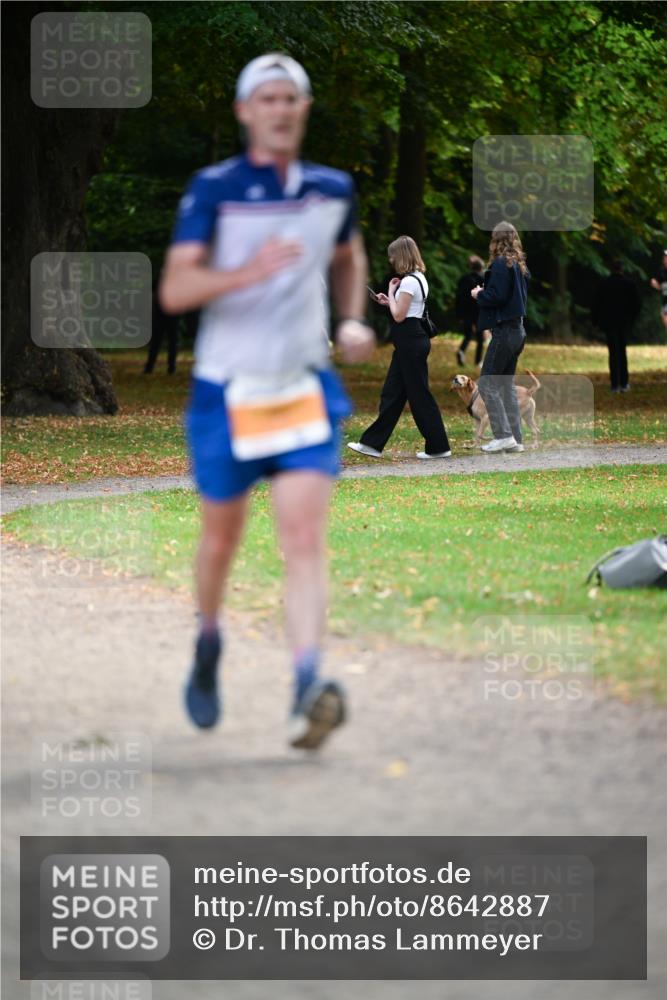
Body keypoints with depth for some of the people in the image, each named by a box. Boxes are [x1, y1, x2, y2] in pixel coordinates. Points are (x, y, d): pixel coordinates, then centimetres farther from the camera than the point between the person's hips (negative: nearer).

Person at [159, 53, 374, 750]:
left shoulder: (333, 190, 5)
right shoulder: (212, 190, -8)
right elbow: (174, 290, -18)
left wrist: (352, 321, 10)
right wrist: (247, 273, -33)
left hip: (305, 390, 2)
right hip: (226, 392, -2)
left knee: (305, 540, -14)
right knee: (222, 538, 13)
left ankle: (307, 691, -25)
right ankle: (208, 643, 42)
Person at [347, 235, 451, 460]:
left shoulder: (408, 282, -17)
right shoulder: (419, 278, 14)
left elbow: (399, 316, -18)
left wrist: (391, 293, -7)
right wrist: (389, 301, 12)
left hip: (410, 343, -11)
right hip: (412, 342, 11)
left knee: (419, 395, -4)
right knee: (392, 393, 11)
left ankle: (438, 447, 2)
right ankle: (373, 443, 13)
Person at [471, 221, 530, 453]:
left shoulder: (500, 264, -14)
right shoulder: (519, 265, 12)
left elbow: (496, 296, -22)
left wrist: (478, 294, -3)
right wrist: (484, 293, 15)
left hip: (503, 330, -9)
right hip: (517, 329, 9)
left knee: (487, 384, -4)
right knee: (507, 385, 14)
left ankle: (504, 435, -10)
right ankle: (515, 439, 13)